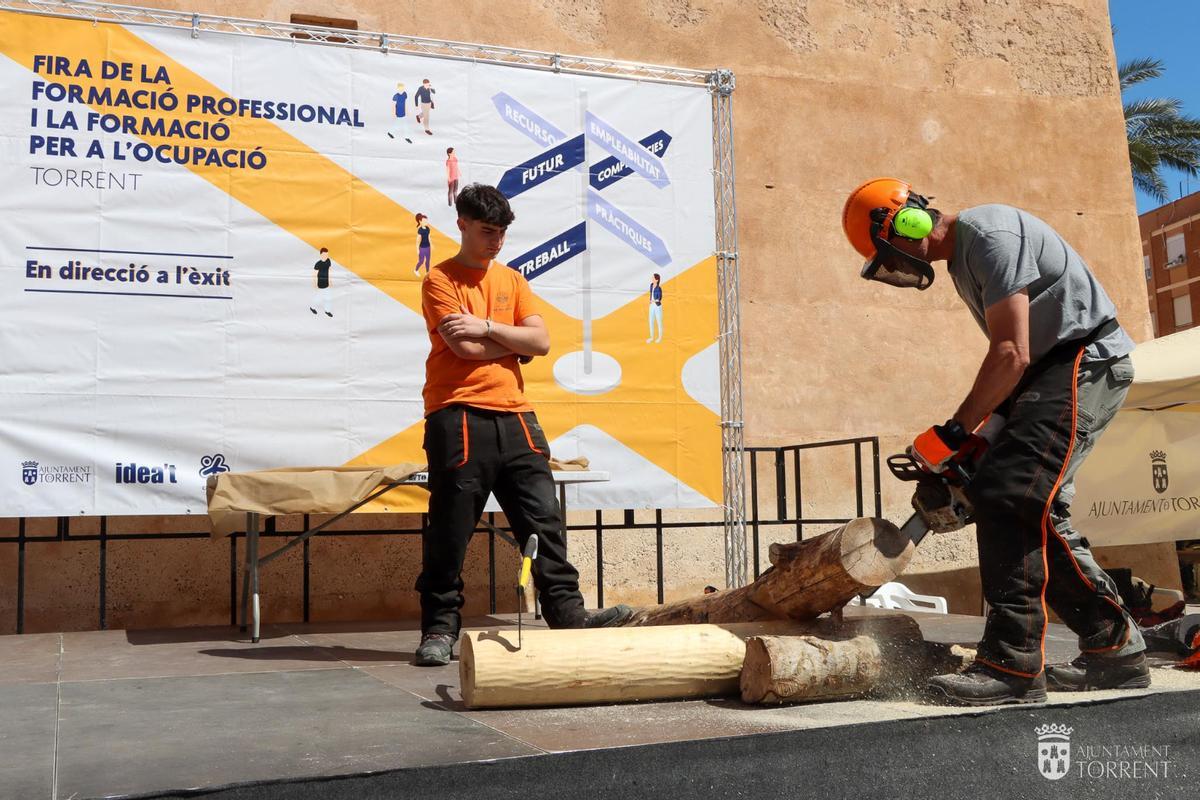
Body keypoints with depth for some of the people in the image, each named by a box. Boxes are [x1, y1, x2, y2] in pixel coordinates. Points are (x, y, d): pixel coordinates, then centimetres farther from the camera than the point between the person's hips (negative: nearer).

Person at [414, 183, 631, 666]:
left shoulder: (512, 280, 18)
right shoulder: (440, 280, 2)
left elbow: (541, 341, 5)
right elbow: (464, 346, -12)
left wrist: (487, 327, -6)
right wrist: (514, 343, 2)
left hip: (514, 416, 5)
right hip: (459, 418, -5)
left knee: (544, 520, 0)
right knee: (449, 533, -1)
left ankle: (568, 616, 2)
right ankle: (439, 630, 9)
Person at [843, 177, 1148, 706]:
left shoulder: (988, 235, -16)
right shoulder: (962, 258, 16)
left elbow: (1012, 355, -22)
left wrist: (955, 433, -16)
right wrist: (988, 434, 10)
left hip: (1087, 361, -11)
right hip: (1054, 372, 11)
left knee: (1009, 496, -21)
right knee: (1036, 513, 6)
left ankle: (1013, 665, -20)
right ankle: (1115, 649, 13)